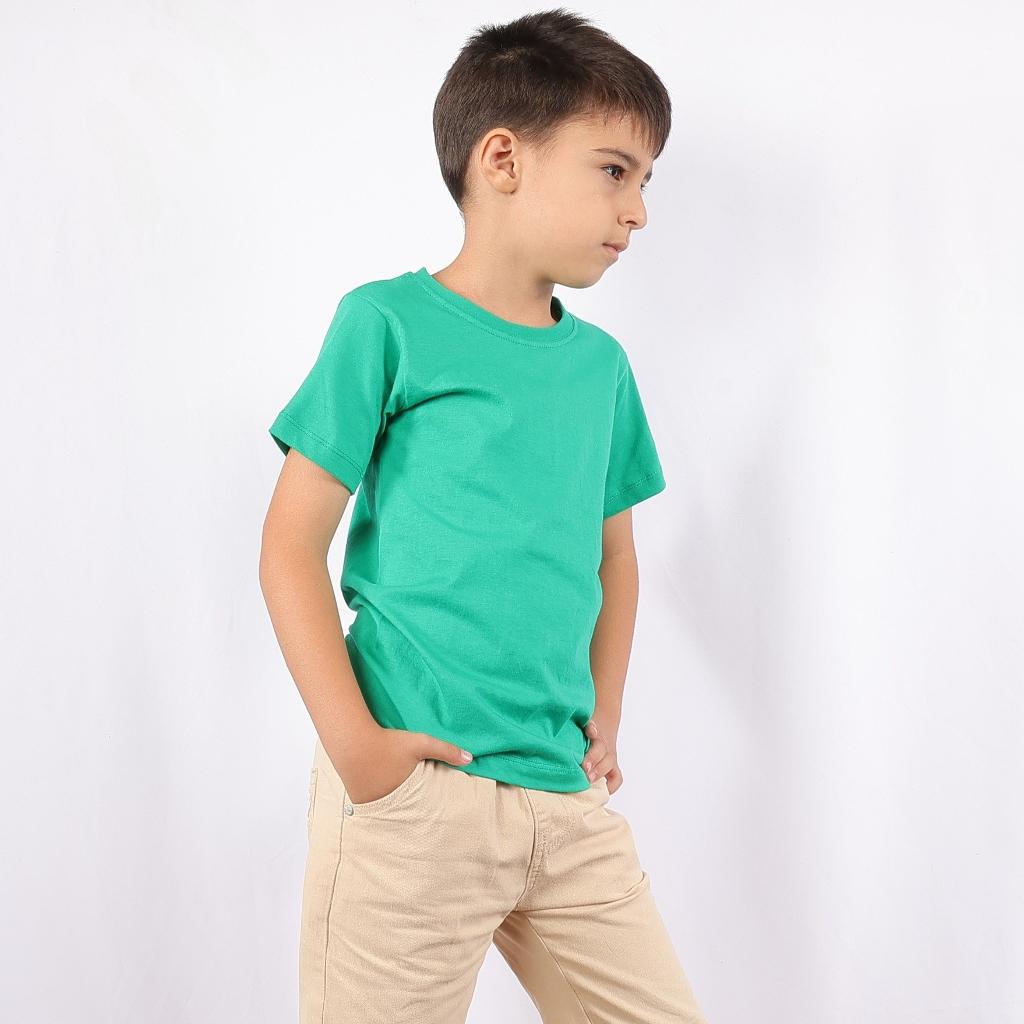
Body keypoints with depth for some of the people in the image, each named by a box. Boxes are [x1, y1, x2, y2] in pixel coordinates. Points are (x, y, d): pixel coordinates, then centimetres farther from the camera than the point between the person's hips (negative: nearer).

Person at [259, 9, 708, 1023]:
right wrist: (352, 742, -13)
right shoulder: (388, 322, -3)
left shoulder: (601, 364, 13)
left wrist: (603, 712, 12)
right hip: (415, 788, -5)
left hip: (567, 796, 6)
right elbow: (292, 546, -5)